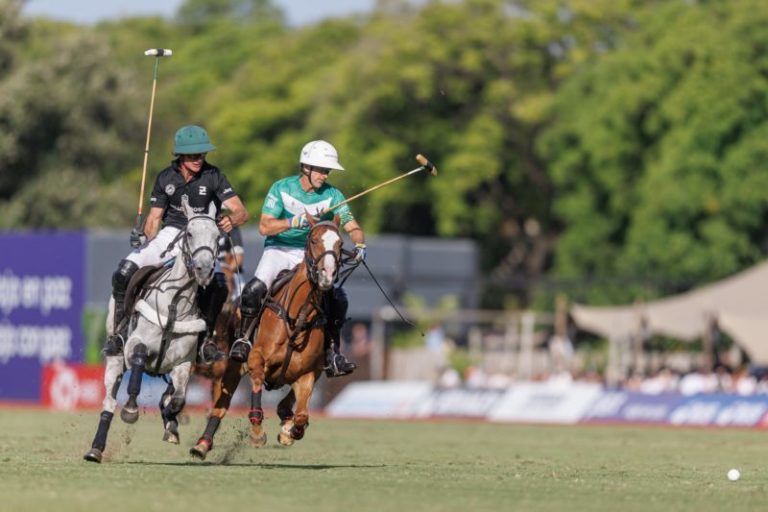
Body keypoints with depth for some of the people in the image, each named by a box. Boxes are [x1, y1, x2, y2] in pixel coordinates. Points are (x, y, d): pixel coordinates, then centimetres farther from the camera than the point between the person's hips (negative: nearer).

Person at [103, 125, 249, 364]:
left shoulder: (213, 176, -6)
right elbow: (154, 218, 7)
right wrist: (144, 238, -14)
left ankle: (206, 336, -10)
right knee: (124, 272, -20)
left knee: (218, 283, -32)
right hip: (171, 234, 2)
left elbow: (241, 212, -12)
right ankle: (119, 331, -4)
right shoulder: (166, 178, 1)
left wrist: (232, 220, -36)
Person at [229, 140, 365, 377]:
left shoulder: (332, 195, -4)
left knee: (337, 298, -16)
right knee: (255, 289, -28)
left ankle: (333, 355, -2)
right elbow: (264, 226, -15)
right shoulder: (282, 188, -10)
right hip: (278, 249, -2)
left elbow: (352, 227, -7)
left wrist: (359, 244, -30)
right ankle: (242, 339, -8)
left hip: (310, 254, 2)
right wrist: (293, 222, -31)